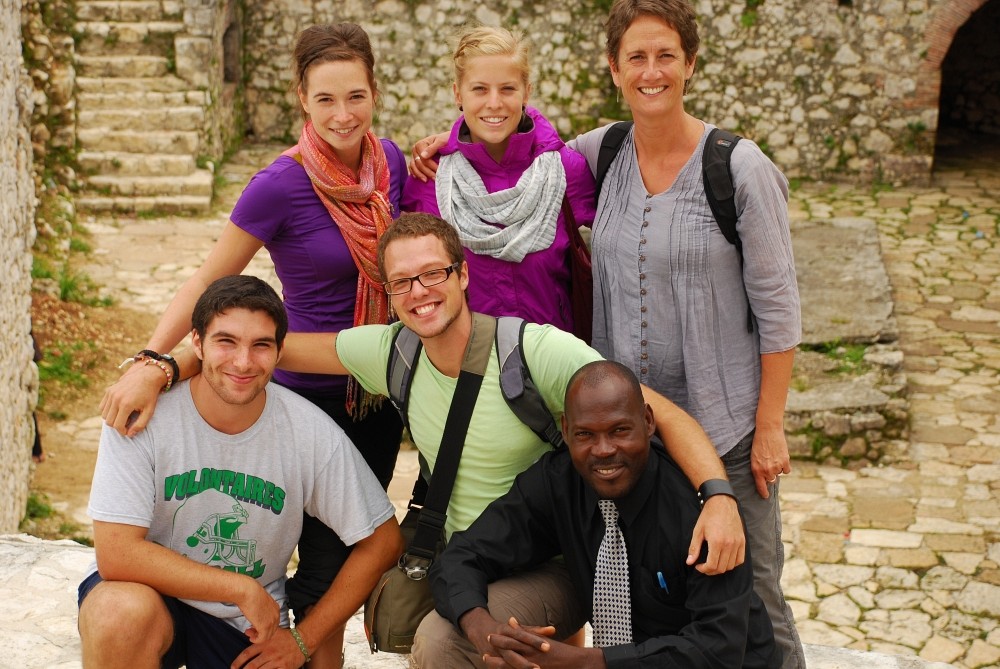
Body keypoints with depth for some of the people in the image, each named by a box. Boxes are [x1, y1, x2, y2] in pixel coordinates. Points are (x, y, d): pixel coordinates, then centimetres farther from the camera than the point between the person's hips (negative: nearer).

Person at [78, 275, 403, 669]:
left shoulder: (312, 433, -14)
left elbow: (383, 541, -4)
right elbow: (117, 554, -23)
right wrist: (242, 588, -22)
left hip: (248, 623, 2)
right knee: (122, 613, -34)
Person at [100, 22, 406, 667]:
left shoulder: (389, 159, -3)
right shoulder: (281, 185, -19)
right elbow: (209, 280, -13)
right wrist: (149, 363, -22)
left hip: (378, 390, 6)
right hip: (311, 391, -5)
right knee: (326, 563, 0)